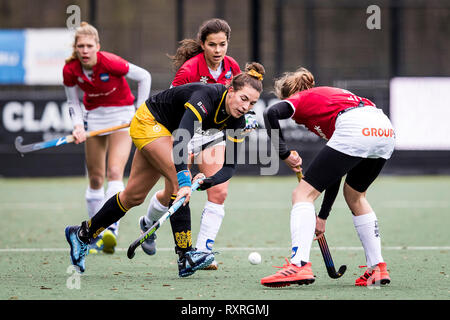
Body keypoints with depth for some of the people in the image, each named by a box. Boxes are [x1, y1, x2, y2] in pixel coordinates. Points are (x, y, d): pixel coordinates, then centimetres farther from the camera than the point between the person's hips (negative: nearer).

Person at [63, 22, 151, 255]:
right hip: (93, 115, 4)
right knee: (95, 177, 5)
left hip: (121, 113, -4)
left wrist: (140, 112, -11)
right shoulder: (70, 70, -14)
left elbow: (144, 77, -14)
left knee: (114, 172, -19)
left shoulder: (110, 63, -26)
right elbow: (73, 102, 0)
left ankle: (112, 229, -29)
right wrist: (78, 125, -17)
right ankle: (95, 234, 14)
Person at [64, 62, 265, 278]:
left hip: (164, 130, 8)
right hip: (149, 121, -8)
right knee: (179, 181, -25)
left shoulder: (236, 120, -14)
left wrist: (208, 181, -34)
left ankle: (82, 234, 30)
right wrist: (184, 182, -57)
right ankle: (185, 257, -24)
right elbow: (182, 138, -48)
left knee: (134, 196, 13)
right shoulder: (206, 97, -36)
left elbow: (230, 166, -13)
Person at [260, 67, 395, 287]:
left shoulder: (301, 99, 21)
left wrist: (283, 153, 3)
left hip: (354, 132, -8)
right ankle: (378, 268, 27)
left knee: (303, 194, 0)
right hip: (386, 131, 8)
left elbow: (271, 114, -6)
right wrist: (323, 216, 40)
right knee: (354, 195, 30)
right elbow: (336, 170, 38)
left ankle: (299, 265, -17)